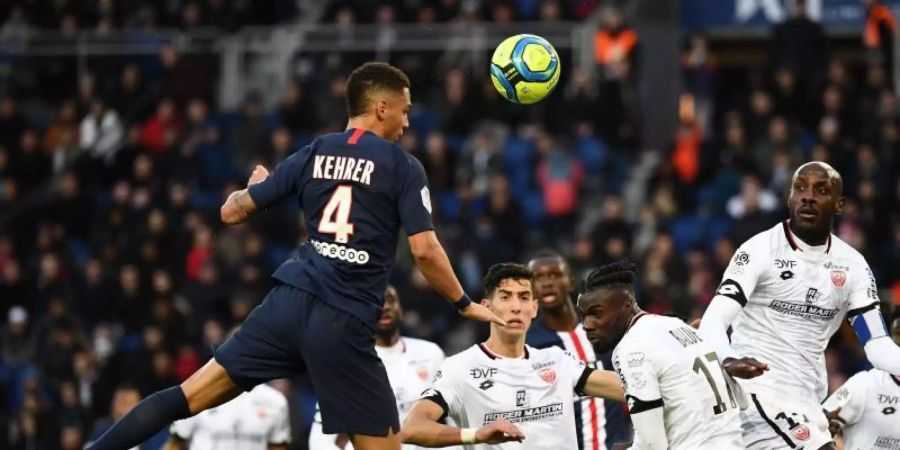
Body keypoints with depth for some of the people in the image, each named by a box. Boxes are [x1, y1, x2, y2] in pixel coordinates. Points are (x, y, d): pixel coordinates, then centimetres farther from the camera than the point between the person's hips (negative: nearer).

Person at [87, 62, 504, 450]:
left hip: (291, 301, 5)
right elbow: (424, 250, -8)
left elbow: (232, 212, 14)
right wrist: (465, 305, 7)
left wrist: (252, 185, 38)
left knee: (188, 397, 7)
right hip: (343, 324, -5)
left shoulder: (313, 154, 12)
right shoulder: (403, 167, 0)